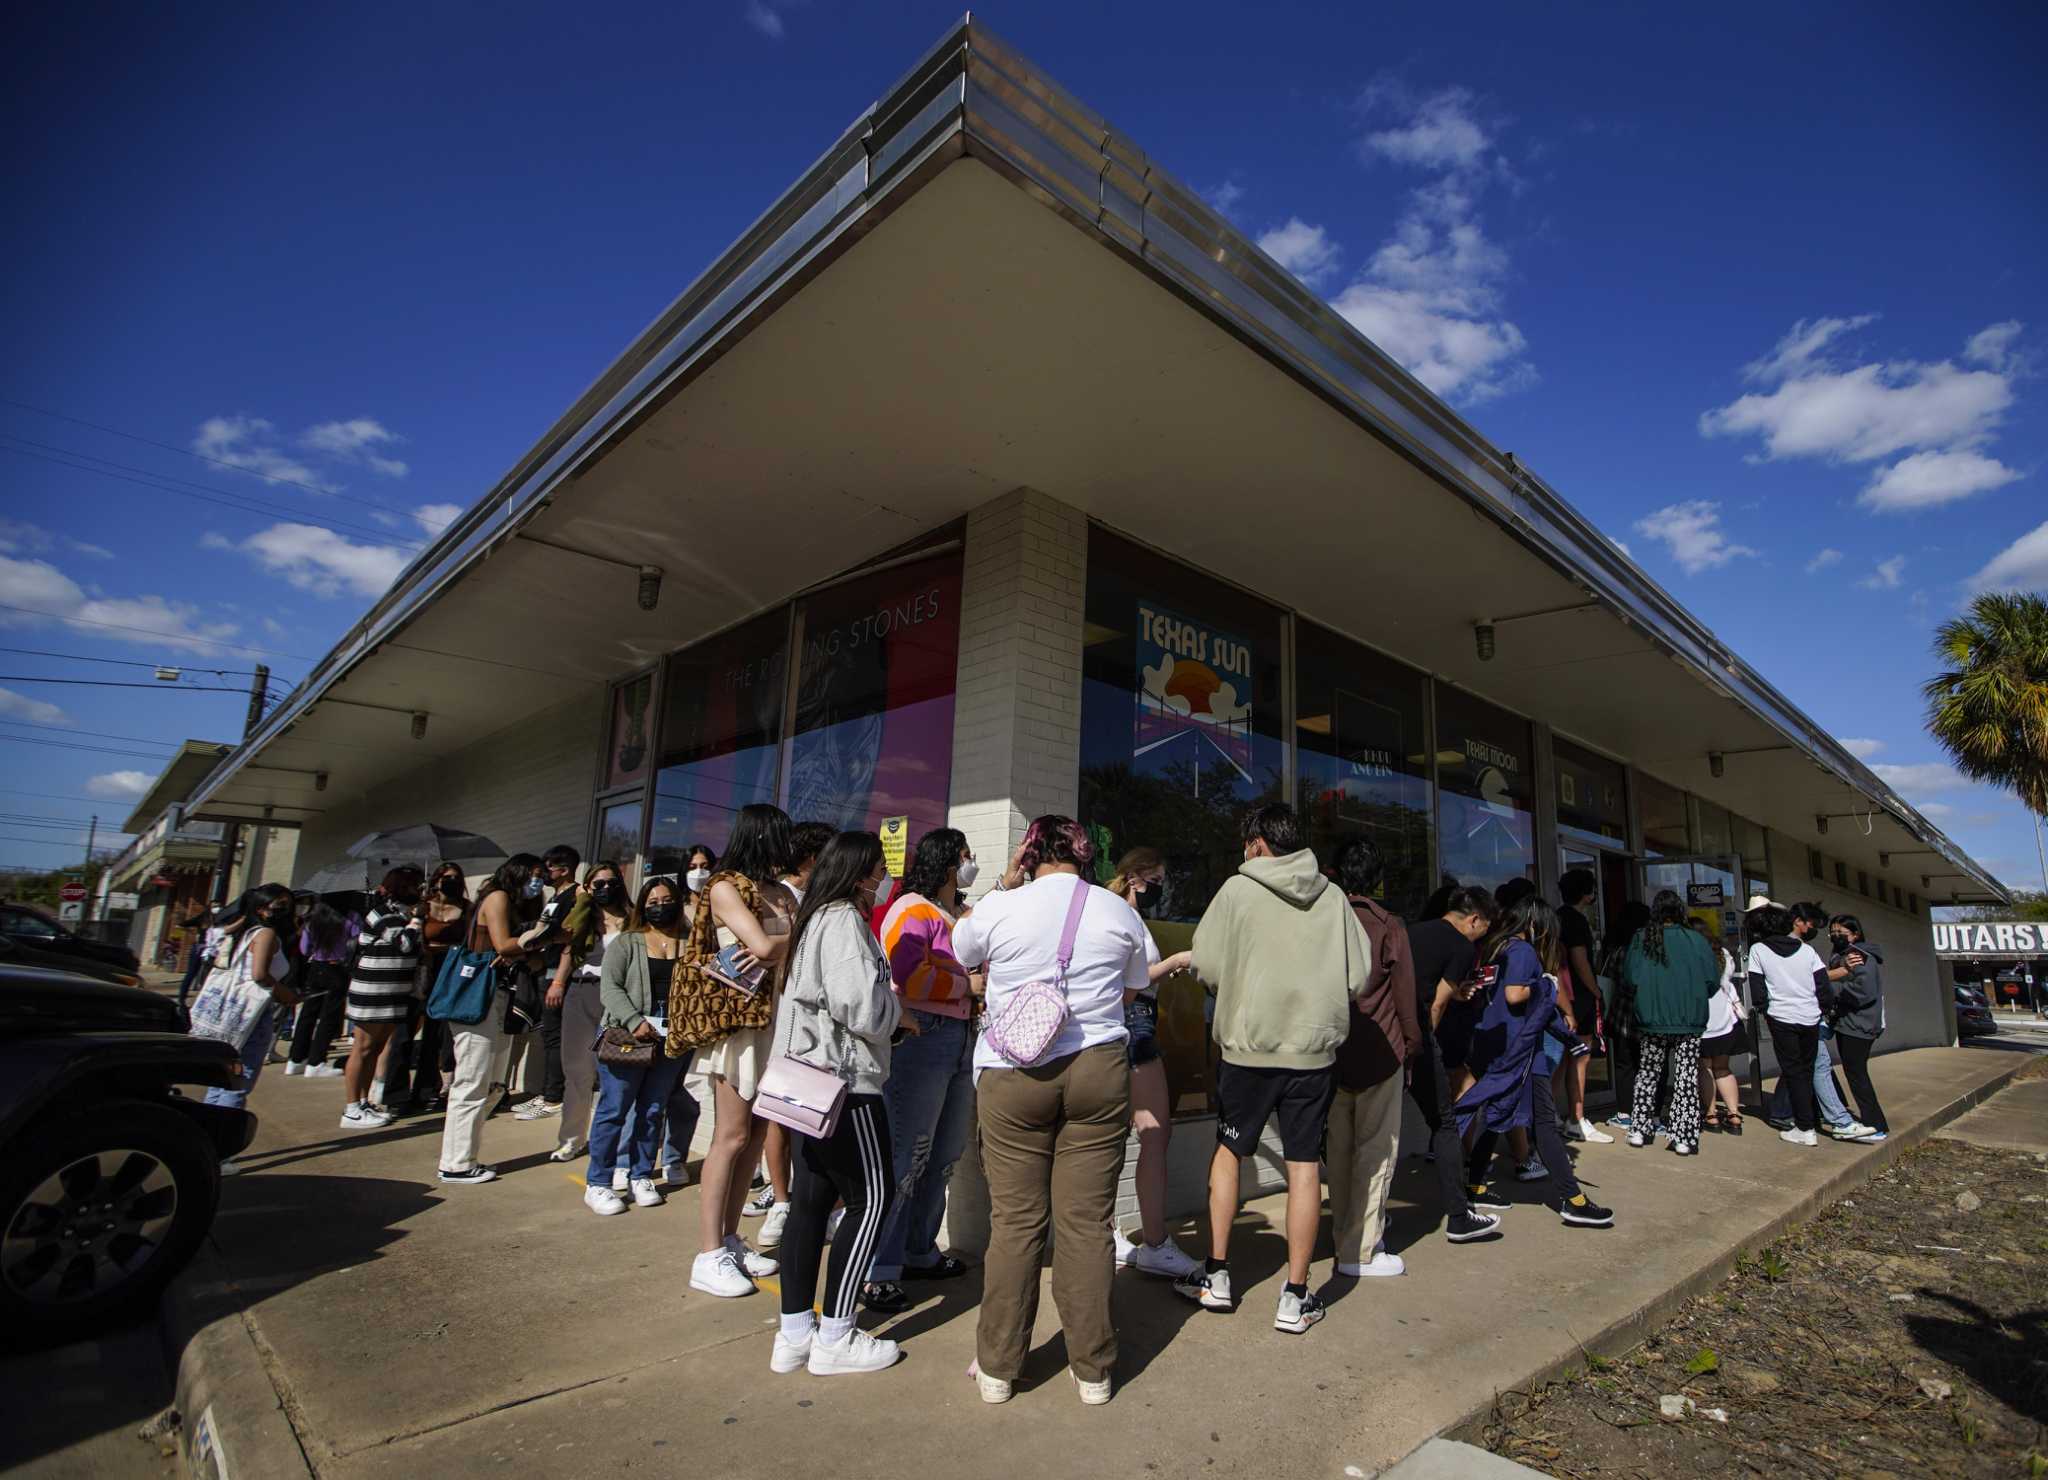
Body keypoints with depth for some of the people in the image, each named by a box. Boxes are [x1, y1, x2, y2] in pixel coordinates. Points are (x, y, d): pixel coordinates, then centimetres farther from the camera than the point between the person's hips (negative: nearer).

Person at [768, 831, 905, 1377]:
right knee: (871, 1197, 1)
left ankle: (794, 1334, 19)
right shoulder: (844, 920, -15)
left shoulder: (814, 918, 16)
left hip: (808, 1079, 10)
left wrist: (887, 1012, 14)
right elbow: (860, 1006, -23)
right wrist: (894, 1005, -2)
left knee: (810, 1198, 12)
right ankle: (834, 1339, 8)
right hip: (844, 1078, -10)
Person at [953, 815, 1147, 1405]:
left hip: (1011, 1076, -1)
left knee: (1014, 1221, 8)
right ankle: (1093, 1369, 18)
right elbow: (1135, 987, 16)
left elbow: (961, 950, 17)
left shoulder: (999, 908, -3)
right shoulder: (1119, 912, 3)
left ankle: (998, 1367, 20)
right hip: (1099, 1069, 1)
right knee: (1087, 1222, 7)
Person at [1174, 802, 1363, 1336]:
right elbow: (1357, 977, 0)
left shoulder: (1238, 890, -8)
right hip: (1314, 1050, 2)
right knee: (1304, 1164, 9)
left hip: (1247, 1045, -2)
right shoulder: (1333, 897, 0)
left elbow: (1206, 966, -8)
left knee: (1228, 1151, 16)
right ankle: (1295, 1298, 15)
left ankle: (1216, 1276, 23)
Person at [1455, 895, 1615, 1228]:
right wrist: (1545, 983, -6)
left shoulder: (1492, 949, 12)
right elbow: (1515, 995, -25)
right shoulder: (1523, 950, -12)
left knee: (1489, 1116, 15)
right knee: (1544, 1122, -2)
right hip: (1518, 1048, -9)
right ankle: (1572, 1200, 3)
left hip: (1492, 1044, 9)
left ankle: (1475, 1189, 20)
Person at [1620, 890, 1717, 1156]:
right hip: (1689, 1022, -1)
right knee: (1687, 1077, 6)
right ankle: (1684, 1138, 7)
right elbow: (1713, 982, -4)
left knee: (1648, 1073, 15)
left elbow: (1630, 979, -5)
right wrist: (1693, 997, 16)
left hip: (1651, 1021, 1)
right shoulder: (1696, 940, -8)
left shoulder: (1640, 939, -6)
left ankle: (1640, 1130, 18)